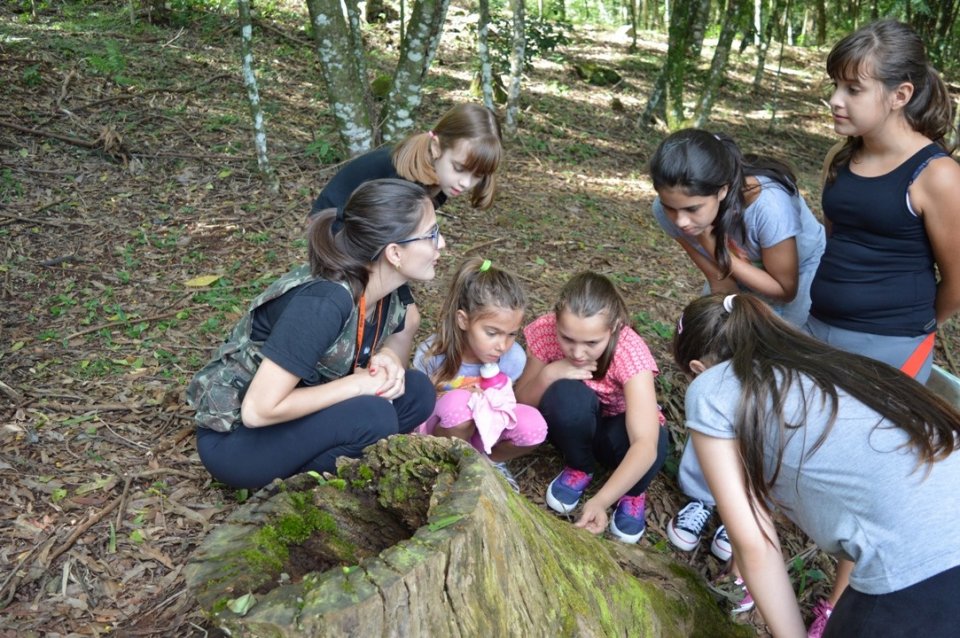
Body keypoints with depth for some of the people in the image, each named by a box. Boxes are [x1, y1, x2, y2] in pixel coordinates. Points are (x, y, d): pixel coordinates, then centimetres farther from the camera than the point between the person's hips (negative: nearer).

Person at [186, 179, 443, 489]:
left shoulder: (384, 285, -10)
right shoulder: (322, 302, -32)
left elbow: (400, 336, 11)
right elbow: (258, 410, -32)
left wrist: (389, 357, -12)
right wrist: (357, 383, -24)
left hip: (294, 414, 8)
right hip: (234, 437, -7)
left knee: (416, 392, -9)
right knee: (371, 416, -29)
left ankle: (308, 465, 2)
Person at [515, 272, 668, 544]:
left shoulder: (630, 353, -33)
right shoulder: (545, 331, -26)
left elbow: (645, 444, -42)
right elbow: (522, 403, -14)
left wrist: (599, 501, -54)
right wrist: (548, 374, -35)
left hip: (616, 427, -1)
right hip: (573, 427, 1)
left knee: (655, 439, -37)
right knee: (566, 393, -35)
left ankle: (633, 492, -1)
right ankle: (579, 468, -4)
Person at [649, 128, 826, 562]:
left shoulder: (767, 204, -41)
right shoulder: (670, 211, -27)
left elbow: (784, 287, -25)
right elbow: (717, 277, -13)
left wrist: (724, 253, -35)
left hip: (800, 287, -3)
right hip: (739, 285, 4)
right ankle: (701, 494, 13)